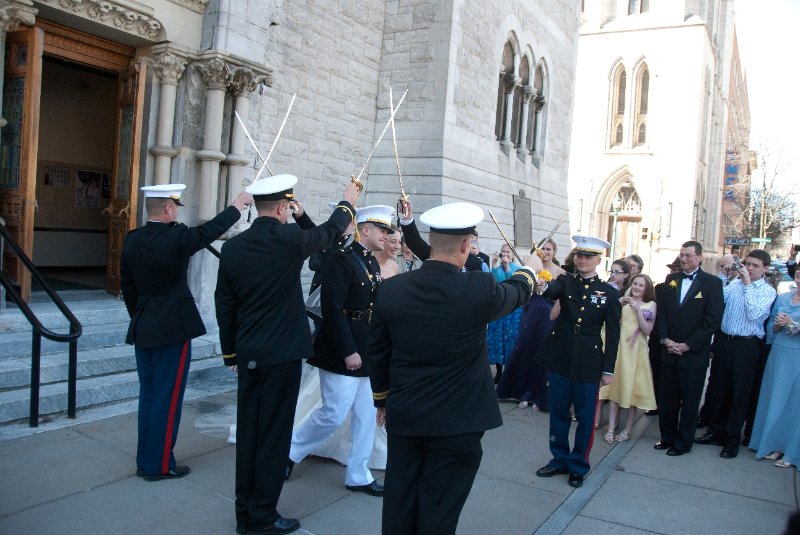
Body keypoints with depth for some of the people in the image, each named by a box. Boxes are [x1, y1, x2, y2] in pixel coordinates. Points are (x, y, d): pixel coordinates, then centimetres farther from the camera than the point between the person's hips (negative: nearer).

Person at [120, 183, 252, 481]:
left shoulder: (132, 241, 3)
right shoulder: (176, 238, -17)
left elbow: (127, 286, 11)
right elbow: (211, 230, -3)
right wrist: (237, 205, 11)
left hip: (142, 330, 7)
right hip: (173, 330, -7)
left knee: (148, 396, 16)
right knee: (168, 399, 3)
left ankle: (145, 460, 26)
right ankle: (159, 465, 12)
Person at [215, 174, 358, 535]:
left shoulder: (233, 247, 2)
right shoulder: (289, 239, -14)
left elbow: (224, 303, 8)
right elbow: (329, 232, 5)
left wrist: (231, 352, 18)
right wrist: (347, 202, 24)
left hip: (247, 354, 6)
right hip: (282, 353, -6)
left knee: (248, 432, 13)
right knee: (274, 433, 3)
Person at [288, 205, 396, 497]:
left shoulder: (373, 262, 13)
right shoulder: (342, 258, -14)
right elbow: (331, 309, -20)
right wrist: (348, 352, -21)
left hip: (367, 351, 9)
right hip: (343, 351, -8)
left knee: (366, 415, 11)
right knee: (334, 414, -2)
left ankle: (358, 475, 23)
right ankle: (290, 450, 22)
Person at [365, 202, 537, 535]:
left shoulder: (390, 289, -6)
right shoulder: (479, 289, -16)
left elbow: (377, 353, 4)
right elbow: (516, 293, 8)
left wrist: (382, 398, 20)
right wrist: (526, 274, 31)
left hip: (403, 416, 4)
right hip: (456, 421, -3)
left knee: (399, 506, 15)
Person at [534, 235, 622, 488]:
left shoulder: (609, 292, -2)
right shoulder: (566, 282, 2)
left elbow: (613, 334, 0)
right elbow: (551, 291, -22)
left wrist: (608, 369, -3)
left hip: (589, 362, -2)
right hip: (560, 357, 2)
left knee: (585, 417, 8)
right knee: (558, 412, 13)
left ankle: (578, 466, 25)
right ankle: (559, 460, 30)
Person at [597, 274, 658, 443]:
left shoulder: (651, 305, 3)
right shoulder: (623, 301, 7)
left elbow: (647, 330, -5)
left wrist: (637, 310, -13)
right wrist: (618, 306, -11)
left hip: (636, 350, -1)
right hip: (618, 347, 2)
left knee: (632, 387, 3)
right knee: (614, 386, 1)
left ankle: (627, 429, 12)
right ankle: (611, 429, 3)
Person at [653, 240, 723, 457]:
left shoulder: (712, 283, -6)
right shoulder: (671, 280, 8)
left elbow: (712, 320, -11)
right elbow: (661, 311, 8)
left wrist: (687, 345, -13)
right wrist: (665, 339, -5)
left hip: (694, 354, -4)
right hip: (669, 351, 4)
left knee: (689, 401, 8)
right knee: (667, 399, 11)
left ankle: (683, 442, 21)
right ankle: (667, 437, 27)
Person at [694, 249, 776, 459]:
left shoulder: (768, 291, -4)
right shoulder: (734, 283, 8)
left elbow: (754, 314, -19)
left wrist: (748, 285, -18)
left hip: (746, 345, -4)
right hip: (724, 341, 4)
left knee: (739, 394, 5)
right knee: (717, 389, 12)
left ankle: (732, 439, 18)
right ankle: (715, 432, 27)